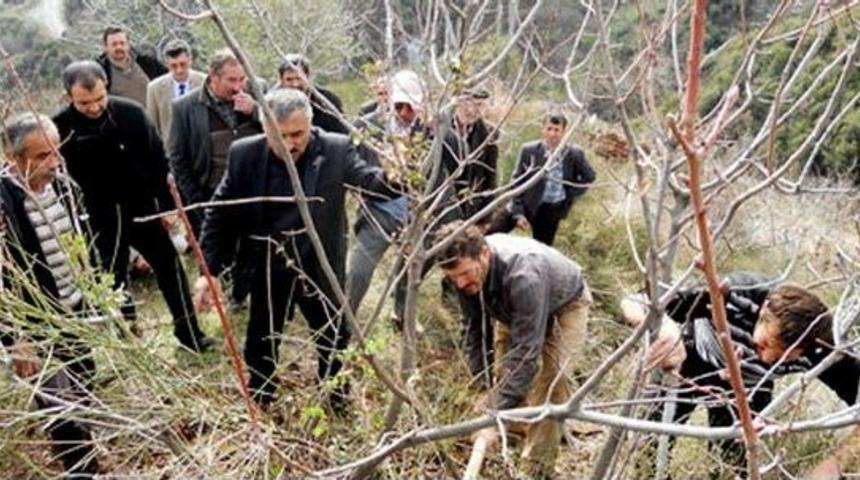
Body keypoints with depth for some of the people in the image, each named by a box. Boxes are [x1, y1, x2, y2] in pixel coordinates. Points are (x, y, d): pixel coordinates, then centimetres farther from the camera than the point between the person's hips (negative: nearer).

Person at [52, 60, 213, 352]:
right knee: (114, 278, 11)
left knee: (169, 267, 7)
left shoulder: (131, 113, -13)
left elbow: (157, 161, -5)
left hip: (142, 207, 1)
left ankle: (189, 332, 22)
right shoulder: (61, 128, -15)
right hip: (100, 218, -1)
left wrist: (167, 206, -4)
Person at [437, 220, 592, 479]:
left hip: (565, 305, -6)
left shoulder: (523, 275, -47)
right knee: (504, 375, 3)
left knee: (551, 383, -18)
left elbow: (526, 351, -46)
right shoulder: (467, 271, -26)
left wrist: (498, 413, -47)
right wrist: (485, 387, -17)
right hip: (514, 310, 6)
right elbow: (476, 329, -13)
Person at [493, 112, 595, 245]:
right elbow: (517, 182, -7)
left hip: (552, 211, 1)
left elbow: (589, 176, 8)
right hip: (525, 205, -1)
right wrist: (518, 213, -11)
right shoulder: (529, 150, -11)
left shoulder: (574, 154, -9)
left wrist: (572, 195, -1)